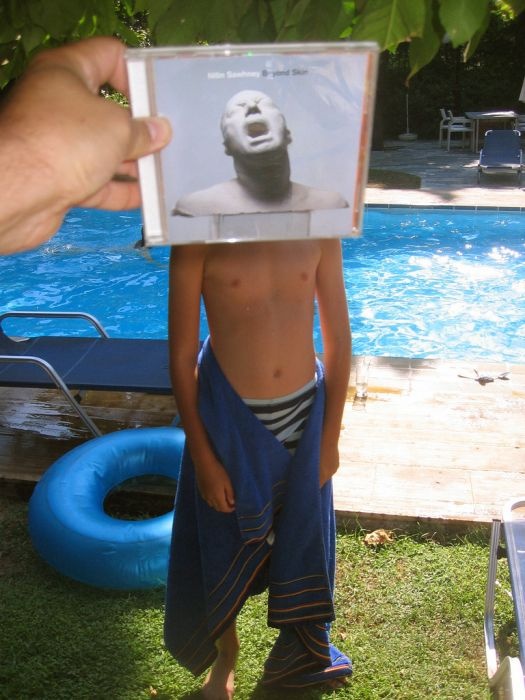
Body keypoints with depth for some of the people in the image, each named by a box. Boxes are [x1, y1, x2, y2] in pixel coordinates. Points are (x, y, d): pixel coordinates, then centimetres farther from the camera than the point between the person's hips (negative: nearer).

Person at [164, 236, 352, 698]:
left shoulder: (318, 230, -5)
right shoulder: (200, 238, -12)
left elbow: (338, 338, 0)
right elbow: (182, 356, -10)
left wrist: (330, 439, 1)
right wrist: (203, 459, -8)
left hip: (304, 414, 3)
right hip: (230, 417, -2)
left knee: (303, 539, 20)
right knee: (225, 546, 17)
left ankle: (301, 653, 50)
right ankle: (225, 654, 48)